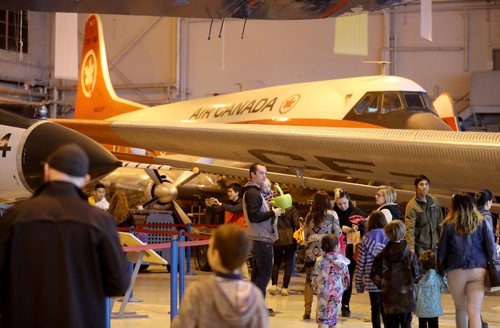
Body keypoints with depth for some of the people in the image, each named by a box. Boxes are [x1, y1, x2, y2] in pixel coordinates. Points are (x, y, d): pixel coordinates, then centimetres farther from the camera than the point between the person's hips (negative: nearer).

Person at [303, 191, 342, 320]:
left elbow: (305, 235, 11)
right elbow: (338, 233, 0)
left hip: (311, 251, 3)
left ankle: (307, 310, 4)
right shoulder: (332, 214, -1)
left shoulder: (309, 216, 8)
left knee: (309, 280, 6)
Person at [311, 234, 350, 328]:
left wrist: (316, 288, 13)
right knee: (333, 316, 14)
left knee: (323, 318, 0)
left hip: (324, 293, -1)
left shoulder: (320, 260, -7)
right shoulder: (342, 261, -4)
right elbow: (346, 278, 2)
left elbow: (315, 277, -4)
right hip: (337, 293, 1)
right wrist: (342, 288, 18)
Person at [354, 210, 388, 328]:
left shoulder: (365, 239, -3)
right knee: (386, 309, 11)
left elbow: (360, 264, -2)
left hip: (372, 281, -1)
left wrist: (358, 283, 7)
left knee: (375, 309, 6)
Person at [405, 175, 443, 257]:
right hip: (419, 246, -5)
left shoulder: (434, 201, 6)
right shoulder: (412, 205, -12)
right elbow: (410, 229, -19)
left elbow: (440, 222, 14)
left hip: (433, 244, 5)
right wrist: (411, 247, -28)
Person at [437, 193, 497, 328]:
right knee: (474, 311, -6)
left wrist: (440, 269, 15)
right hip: (478, 270, 0)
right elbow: (491, 247, 1)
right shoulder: (482, 223, 2)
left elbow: (442, 251, 4)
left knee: (460, 309, 17)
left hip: (456, 271, 0)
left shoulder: (449, 225, 0)